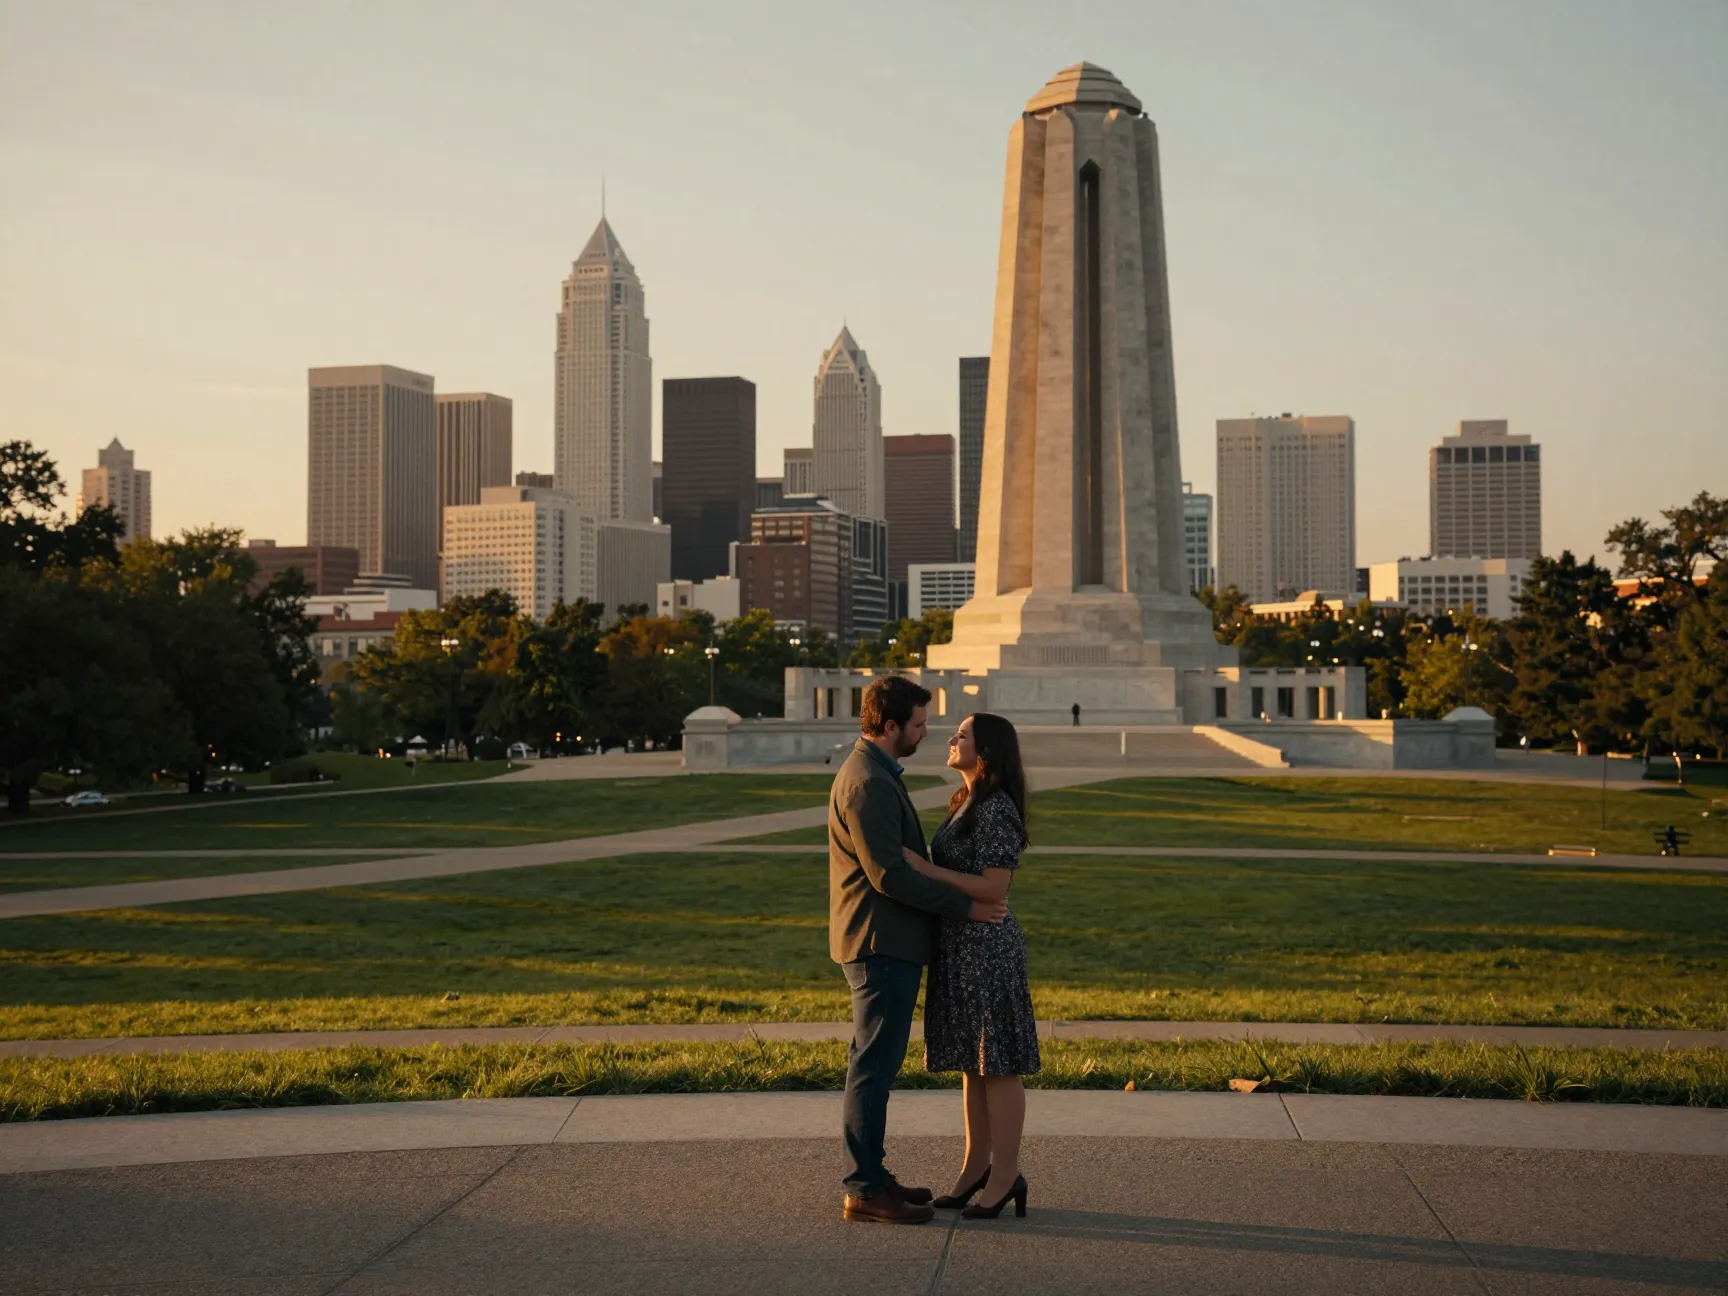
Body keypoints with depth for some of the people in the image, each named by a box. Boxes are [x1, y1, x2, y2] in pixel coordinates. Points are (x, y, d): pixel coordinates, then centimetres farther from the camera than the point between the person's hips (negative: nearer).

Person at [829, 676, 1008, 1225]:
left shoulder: (873, 773, 16)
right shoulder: (868, 783, -18)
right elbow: (888, 874, -22)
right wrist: (963, 906, -15)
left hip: (885, 942, 11)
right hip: (880, 943, -11)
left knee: (876, 1064, 14)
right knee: (874, 1065, -6)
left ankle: (869, 1177, 21)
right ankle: (865, 1191, -3)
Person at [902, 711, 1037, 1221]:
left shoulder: (997, 809, -16)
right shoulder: (968, 803, 13)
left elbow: (994, 887, -20)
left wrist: (926, 870, -20)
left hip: (986, 945, -10)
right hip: (960, 944, 10)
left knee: (997, 1065, -2)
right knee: (971, 1063, 14)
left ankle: (1006, 1175, 6)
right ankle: (977, 1165, 23)